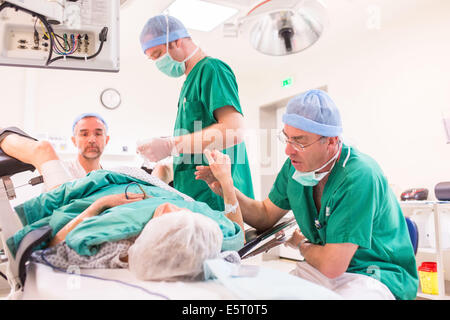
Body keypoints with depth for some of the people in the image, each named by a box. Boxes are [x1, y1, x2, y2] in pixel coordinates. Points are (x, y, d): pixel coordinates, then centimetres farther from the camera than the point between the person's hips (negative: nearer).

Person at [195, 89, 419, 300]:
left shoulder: (359, 177, -27)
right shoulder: (295, 166, -3)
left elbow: (331, 266, -27)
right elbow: (265, 216, 9)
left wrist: (301, 244, -5)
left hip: (378, 277, -6)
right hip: (326, 270, 7)